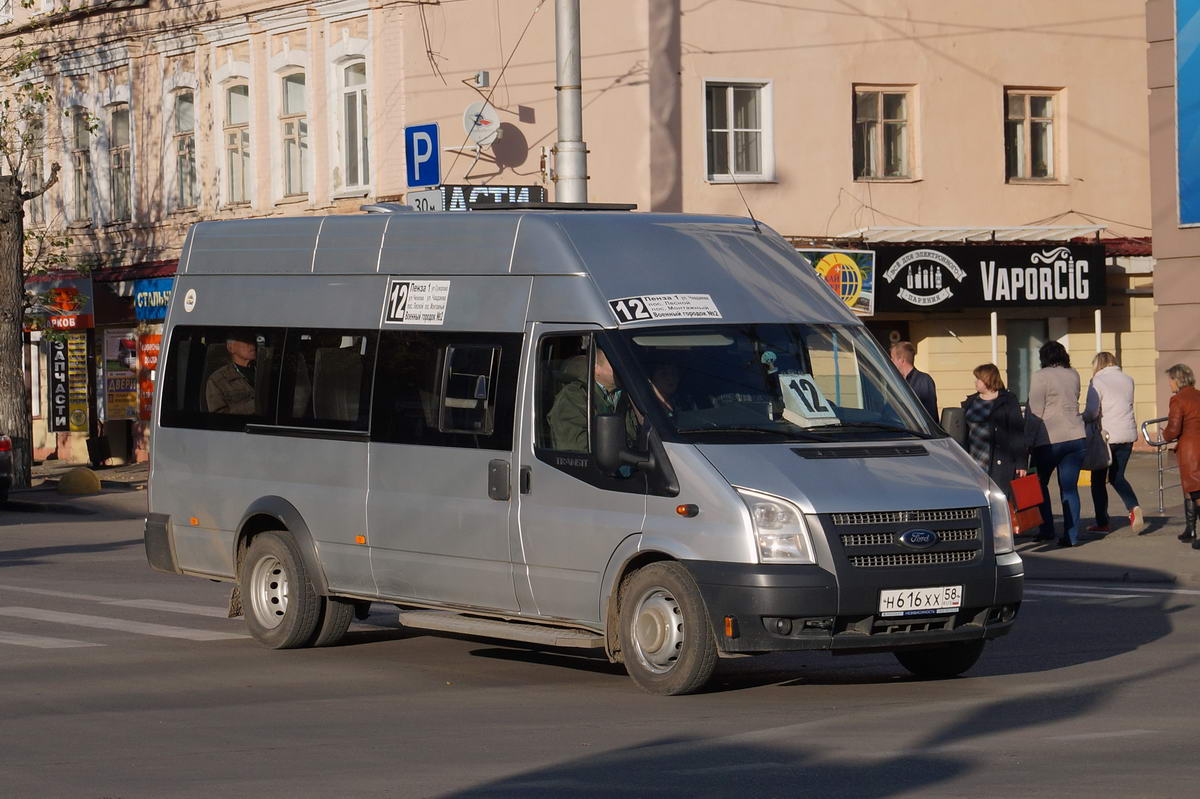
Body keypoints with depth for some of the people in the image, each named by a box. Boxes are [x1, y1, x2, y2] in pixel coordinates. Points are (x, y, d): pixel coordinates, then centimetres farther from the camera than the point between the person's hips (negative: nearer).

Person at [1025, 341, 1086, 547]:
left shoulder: (1040, 377, -7)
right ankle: (1071, 535, 1)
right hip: (1076, 436, 4)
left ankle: (1047, 529, 9)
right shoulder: (1074, 375, 10)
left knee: (1040, 483, 14)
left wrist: (1028, 441, -4)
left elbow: (1034, 412, -8)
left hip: (1050, 439, -4)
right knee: (1070, 487, 5)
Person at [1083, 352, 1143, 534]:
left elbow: (1092, 413, -15)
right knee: (1117, 477, 16)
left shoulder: (1097, 382, -9)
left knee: (1098, 480, 7)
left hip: (1106, 436, -5)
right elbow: (1126, 405, 13)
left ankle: (1102, 523, 7)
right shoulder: (1128, 380, 9)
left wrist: (1081, 419, 4)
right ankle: (1133, 507, -9)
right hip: (1128, 435, 5)